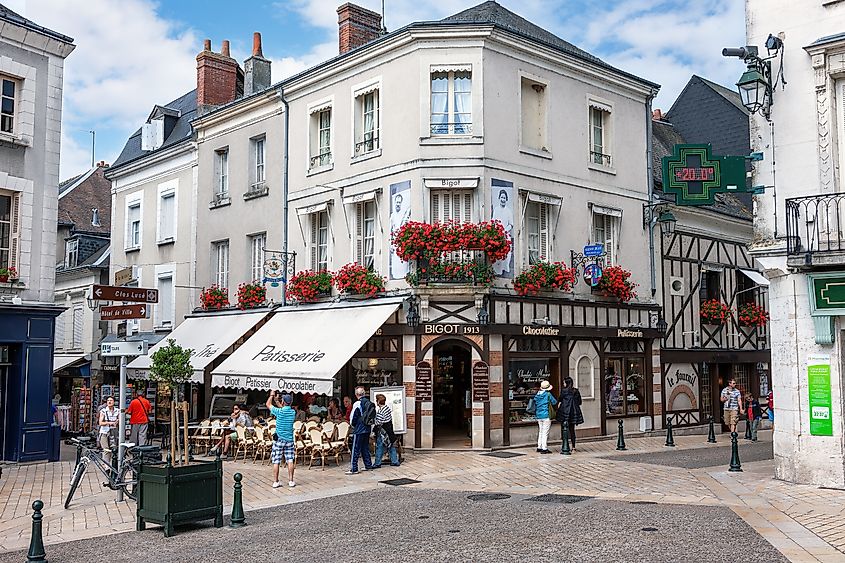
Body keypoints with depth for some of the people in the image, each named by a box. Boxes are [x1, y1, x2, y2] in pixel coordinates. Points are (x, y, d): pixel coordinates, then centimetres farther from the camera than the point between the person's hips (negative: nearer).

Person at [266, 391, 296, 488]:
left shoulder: (279, 411, -12)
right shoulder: (293, 412, 0)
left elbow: (268, 404, 4)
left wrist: (272, 395, 17)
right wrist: (277, 401, 29)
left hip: (279, 439, -3)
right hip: (289, 439, 3)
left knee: (276, 462, 3)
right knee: (290, 461, 4)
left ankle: (276, 482, 4)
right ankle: (291, 481, 5)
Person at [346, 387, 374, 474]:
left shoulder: (358, 404, -16)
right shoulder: (370, 403, 4)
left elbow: (353, 417, -10)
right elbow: (372, 416, 10)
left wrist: (353, 425, 7)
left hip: (359, 430, -7)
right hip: (367, 429, 7)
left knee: (355, 449, -3)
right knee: (365, 448, 18)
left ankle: (354, 469, -3)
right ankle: (368, 465, 22)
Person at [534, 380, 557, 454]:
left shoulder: (537, 395, 7)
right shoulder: (548, 394, -10)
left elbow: (535, 405, 13)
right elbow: (554, 402, -2)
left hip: (539, 415, 6)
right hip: (546, 415, -6)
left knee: (541, 431, 16)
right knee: (545, 432, -4)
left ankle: (539, 447, 19)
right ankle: (544, 448, -5)